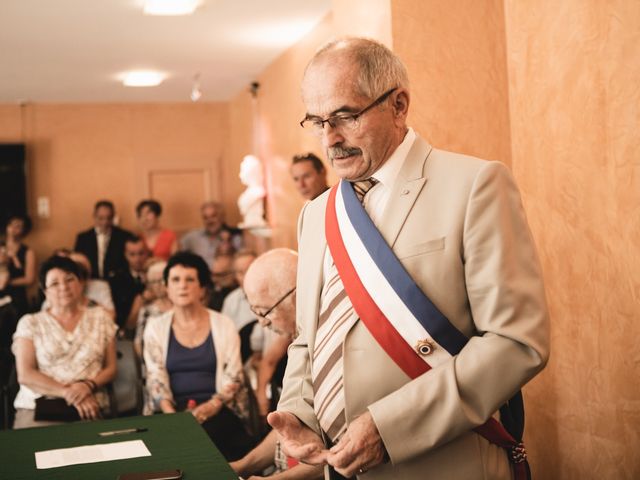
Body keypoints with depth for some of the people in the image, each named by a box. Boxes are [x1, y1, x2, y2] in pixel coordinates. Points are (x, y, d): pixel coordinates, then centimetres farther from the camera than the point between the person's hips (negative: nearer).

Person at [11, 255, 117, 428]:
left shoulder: (100, 317, 14)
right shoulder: (30, 323, 9)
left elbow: (111, 368, 12)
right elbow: (25, 375, -1)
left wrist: (89, 385, -10)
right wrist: (67, 392, -14)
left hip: (90, 409, 1)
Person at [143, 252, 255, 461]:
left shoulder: (223, 325, 8)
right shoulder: (155, 329, 11)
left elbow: (233, 377, 3)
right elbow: (155, 379, 2)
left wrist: (212, 405, -16)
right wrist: (172, 415, -16)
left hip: (217, 409, -1)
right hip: (172, 409, 1)